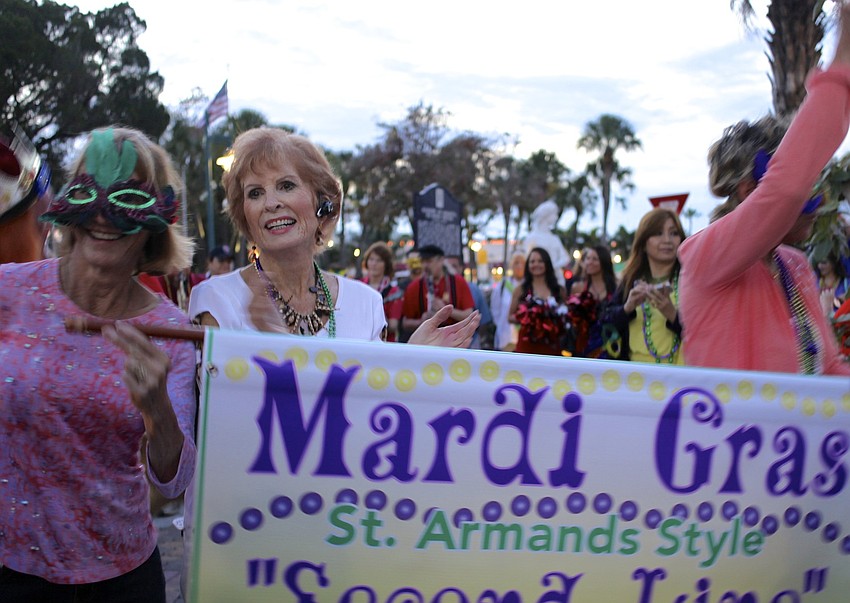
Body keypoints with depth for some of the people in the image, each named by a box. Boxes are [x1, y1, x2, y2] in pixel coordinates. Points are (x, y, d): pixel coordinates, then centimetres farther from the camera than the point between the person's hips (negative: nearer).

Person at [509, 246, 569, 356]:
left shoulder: (559, 290, 8)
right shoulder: (521, 290, 4)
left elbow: (568, 317, 16)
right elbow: (510, 316, 9)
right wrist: (522, 318, -11)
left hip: (551, 346, 2)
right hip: (527, 345, -1)